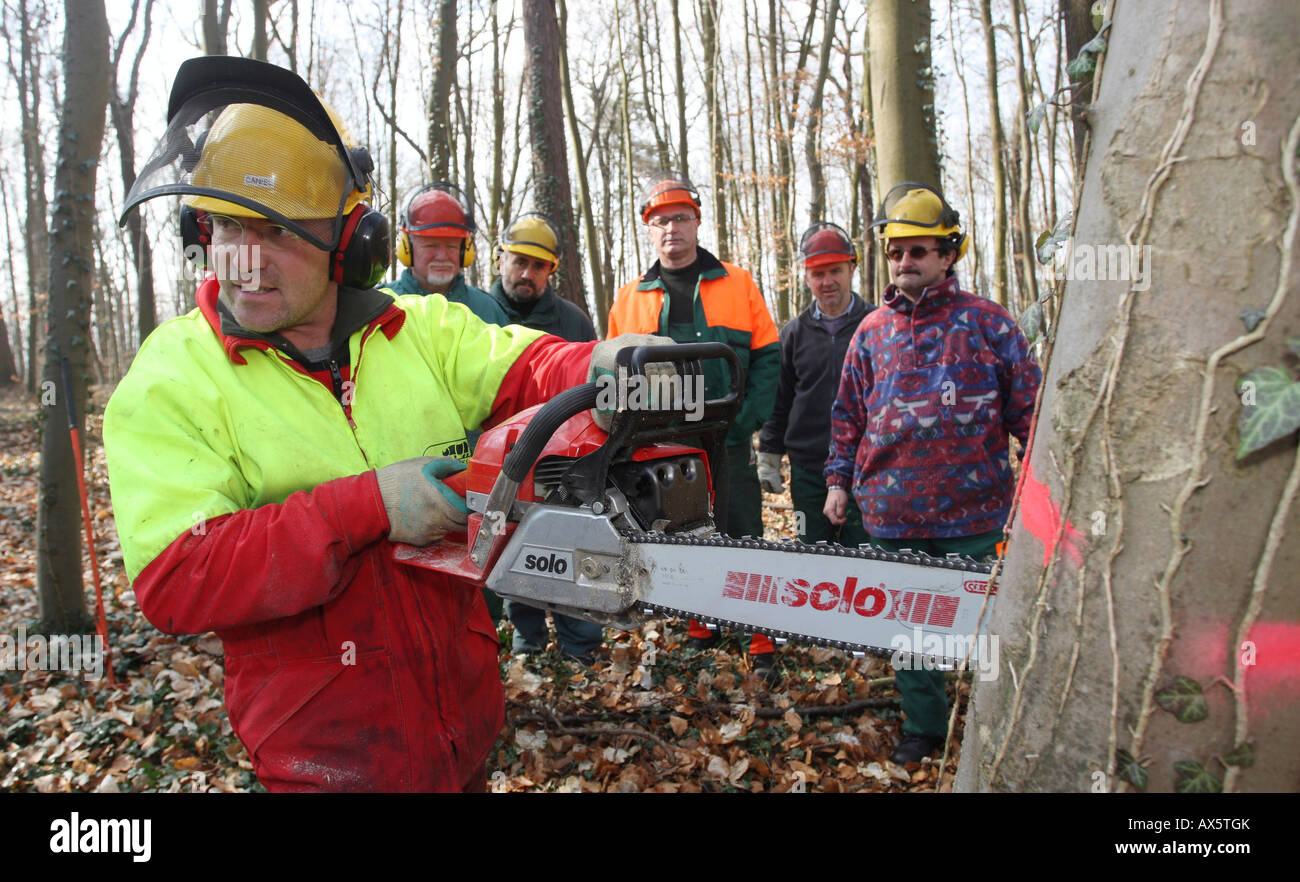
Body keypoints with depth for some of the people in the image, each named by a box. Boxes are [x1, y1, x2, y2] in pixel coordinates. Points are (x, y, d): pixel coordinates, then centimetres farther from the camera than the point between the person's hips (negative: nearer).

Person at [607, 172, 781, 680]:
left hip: (727, 445, -2)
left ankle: (762, 642, 11)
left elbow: (767, 357, 1)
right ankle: (700, 630, 27)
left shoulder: (736, 284, 4)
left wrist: (746, 420, -11)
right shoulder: (630, 300, 9)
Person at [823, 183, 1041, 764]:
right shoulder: (872, 331, 7)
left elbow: (1028, 407, 0)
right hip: (894, 514, 3)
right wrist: (839, 479, 9)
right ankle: (923, 726, 30)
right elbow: (848, 413, 13)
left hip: (973, 513, -3)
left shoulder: (986, 322, -1)